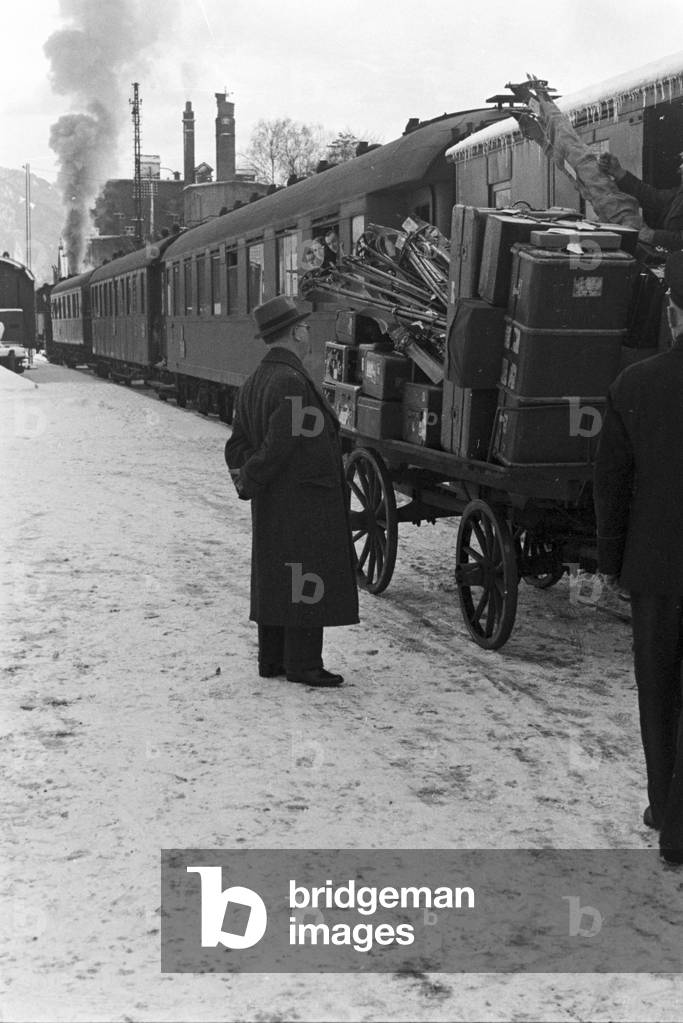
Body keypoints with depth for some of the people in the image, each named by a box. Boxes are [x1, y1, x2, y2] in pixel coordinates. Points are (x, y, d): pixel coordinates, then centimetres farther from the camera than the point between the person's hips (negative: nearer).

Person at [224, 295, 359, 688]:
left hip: (270, 507, 10)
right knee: (308, 581, -2)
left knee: (275, 578, 15)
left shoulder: (254, 382, 12)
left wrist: (246, 482, 3)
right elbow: (281, 444, -23)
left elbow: (238, 443, 13)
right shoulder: (292, 382, -20)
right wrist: (250, 483, -11)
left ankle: (272, 659, 23)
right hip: (305, 503, -10)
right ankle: (303, 664, 3)